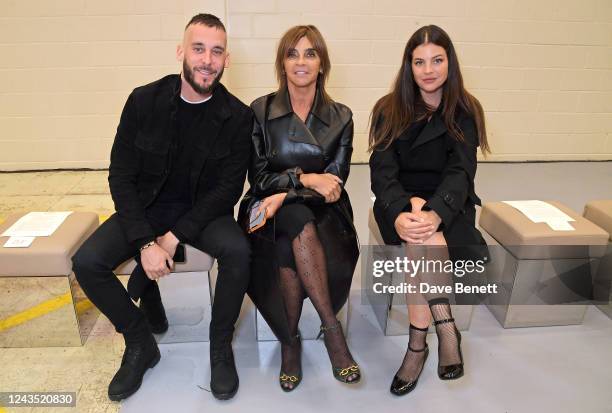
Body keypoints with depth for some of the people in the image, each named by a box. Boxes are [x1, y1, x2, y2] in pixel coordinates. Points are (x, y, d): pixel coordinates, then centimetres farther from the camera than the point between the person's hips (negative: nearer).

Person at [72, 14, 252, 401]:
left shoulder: (238, 116, -10)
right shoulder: (144, 101, -8)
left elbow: (229, 188, -11)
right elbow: (121, 177, -8)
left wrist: (173, 237, -19)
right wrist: (146, 243, -20)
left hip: (204, 210, -1)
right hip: (146, 208, 2)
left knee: (238, 251, -31)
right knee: (86, 262, -18)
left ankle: (221, 347, -5)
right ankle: (141, 344, 6)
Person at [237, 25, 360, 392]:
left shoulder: (341, 117, 3)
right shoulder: (261, 111, 1)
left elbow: (333, 183, -2)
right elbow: (258, 177, -3)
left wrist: (286, 194, -17)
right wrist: (304, 178, -19)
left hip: (322, 210, 1)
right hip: (273, 210, 0)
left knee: (289, 251, -33)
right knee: (301, 225, -36)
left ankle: (290, 340, -15)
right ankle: (332, 327, -27)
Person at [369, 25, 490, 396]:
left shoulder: (465, 111, 1)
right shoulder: (390, 110, 1)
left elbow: (461, 171, -13)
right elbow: (383, 170, -9)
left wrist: (435, 213, -33)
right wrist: (399, 214, -29)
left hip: (449, 205, 0)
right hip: (400, 203, 1)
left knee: (422, 234, -33)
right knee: (418, 229, -34)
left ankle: (418, 344, -25)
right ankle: (446, 327, -27)